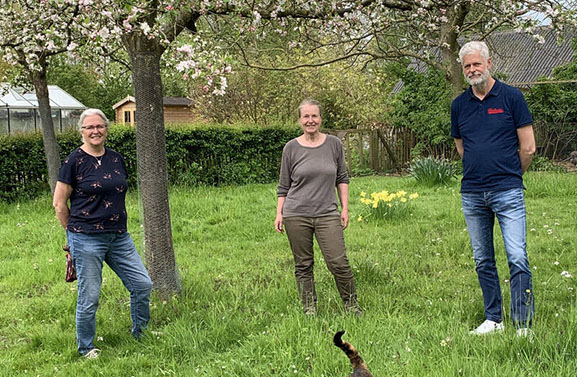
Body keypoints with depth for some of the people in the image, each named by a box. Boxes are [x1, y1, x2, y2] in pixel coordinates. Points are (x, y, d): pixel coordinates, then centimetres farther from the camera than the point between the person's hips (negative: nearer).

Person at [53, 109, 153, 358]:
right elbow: (59, 203, -3)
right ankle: (86, 349, 23)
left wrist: (116, 225, 17)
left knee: (143, 284, 6)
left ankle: (140, 334, 28)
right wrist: (76, 232, 5)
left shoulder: (116, 159, 9)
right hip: (87, 240, -5)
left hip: (119, 237, 6)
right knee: (89, 298, 3)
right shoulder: (74, 161, -8)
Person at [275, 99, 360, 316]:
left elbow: (342, 178, 12)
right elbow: (284, 186, 8)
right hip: (296, 215, 0)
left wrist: (345, 208, 7)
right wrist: (279, 213, 3)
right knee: (303, 265, 5)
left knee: (338, 262, -6)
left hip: (328, 214, 0)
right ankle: (309, 308, 18)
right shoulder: (291, 148, 2)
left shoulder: (334, 144, 5)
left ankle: (351, 304, 12)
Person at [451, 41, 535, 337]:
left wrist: (509, 176, 10)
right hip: (472, 193, 4)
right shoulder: (459, 105, 9)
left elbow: (528, 148, 0)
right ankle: (493, 319, 21)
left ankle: (524, 325, -2)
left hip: (507, 191, -4)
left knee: (517, 258, -9)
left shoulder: (511, 97, -2)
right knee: (483, 261, 10)